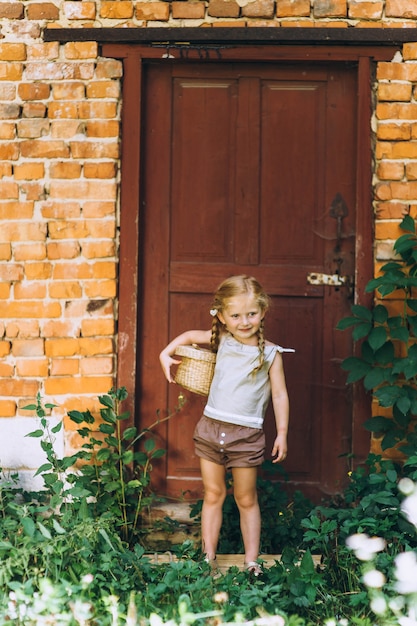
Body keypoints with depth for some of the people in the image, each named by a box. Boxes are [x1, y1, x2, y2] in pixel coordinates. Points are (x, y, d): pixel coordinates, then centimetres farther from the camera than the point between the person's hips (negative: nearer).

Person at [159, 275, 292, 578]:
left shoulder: (270, 353, -6)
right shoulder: (221, 340, 2)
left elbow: (280, 395, -2)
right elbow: (190, 336, 19)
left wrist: (282, 433, -5)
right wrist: (167, 353, 7)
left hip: (247, 435, -3)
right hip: (211, 428, 3)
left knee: (246, 499, 7)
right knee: (213, 495, 9)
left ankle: (252, 562, 13)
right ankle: (208, 559, 14)